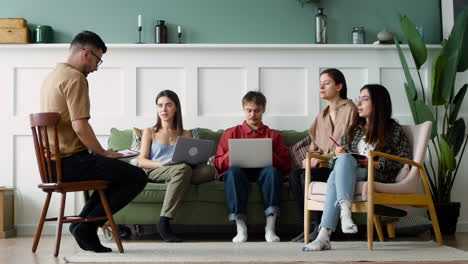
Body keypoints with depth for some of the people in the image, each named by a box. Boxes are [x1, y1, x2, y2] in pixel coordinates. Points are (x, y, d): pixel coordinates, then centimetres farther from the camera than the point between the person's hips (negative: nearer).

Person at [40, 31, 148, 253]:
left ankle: (84, 223, 16)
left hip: (53, 163, 10)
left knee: (115, 172, 27)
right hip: (71, 162, -10)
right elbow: (80, 127, -23)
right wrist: (103, 153, -8)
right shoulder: (76, 78, -14)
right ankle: (87, 225, -4)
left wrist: (98, 152, 18)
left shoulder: (52, 76, 17)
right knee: (137, 177, -9)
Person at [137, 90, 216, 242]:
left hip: (182, 172, 3)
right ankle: (163, 223, -41)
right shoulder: (150, 132, 17)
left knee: (209, 170, -30)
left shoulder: (186, 135, 24)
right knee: (183, 168, -39)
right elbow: (141, 161, 4)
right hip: (154, 173, -3)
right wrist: (163, 164, -15)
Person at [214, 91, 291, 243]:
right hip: (239, 172, 0)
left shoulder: (274, 135, 22)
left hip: (262, 172, 0)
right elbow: (218, 163, 13)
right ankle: (240, 228, -42)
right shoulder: (231, 133, 22)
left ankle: (270, 228, -40)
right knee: (233, 171, -36)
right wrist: (231, 155, -7)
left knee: (272, 171, -35)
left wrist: (269, 156, -8)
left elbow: (285, 166, 11)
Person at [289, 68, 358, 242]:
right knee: (294, 175, -21)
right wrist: (311, 158, -2)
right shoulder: (322, 116, 21)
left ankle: (321, 227, -20)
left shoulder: (349, 109, -4)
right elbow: (314, 143, 20)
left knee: (308, 175, -29)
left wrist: (321, 159, -15)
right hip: (324, 164, 7)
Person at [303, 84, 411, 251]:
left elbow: (404, 159, 3)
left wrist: (378, 164, -11)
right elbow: (340, 156, 26)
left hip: (379, 176, -4)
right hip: (351, 173, 4)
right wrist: (338, 154, 1)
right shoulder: (354, 129, 28)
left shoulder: (393, 129, 13)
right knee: (343, 158, -32)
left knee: (341, 168, -34)